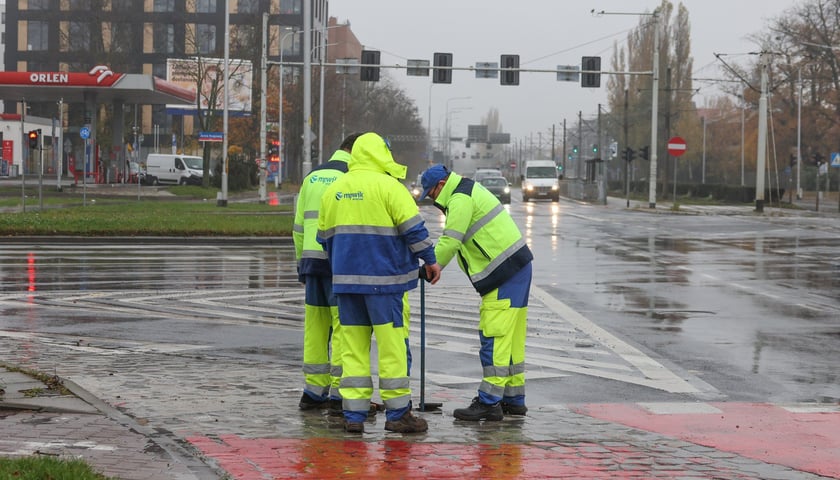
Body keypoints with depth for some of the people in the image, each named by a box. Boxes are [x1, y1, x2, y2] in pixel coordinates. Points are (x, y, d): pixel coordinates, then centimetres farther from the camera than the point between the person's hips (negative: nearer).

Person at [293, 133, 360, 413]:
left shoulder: (312, 177, 17)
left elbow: (299, 226, 18)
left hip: (312, 260, 7)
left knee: (315, 327, 11)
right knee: (343, 327, -5)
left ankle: (313, 392, 15)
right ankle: (339, 395, -6)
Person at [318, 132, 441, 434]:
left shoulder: (332, 191, 12)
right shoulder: (388, 186, -7)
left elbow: (325, 237, 20)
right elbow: (413, 227, -9)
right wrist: (429, 260, 3)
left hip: (345, 280, 6)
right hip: (383, 278, -6)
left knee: (352, 345, 8)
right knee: (393, 343, 0)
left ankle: (353, 414, 5)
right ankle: (398, 413, 3)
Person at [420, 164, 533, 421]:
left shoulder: (460, 200, -12)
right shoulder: (471, 191, 22)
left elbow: (450, 242, -15)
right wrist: (434, 263, 10)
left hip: (504, 275, -11)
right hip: (517, 267, 11)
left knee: (494, 337, -11)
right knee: (511, 337, 14)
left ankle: (490, 402, -12)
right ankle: (513, 398, 20)